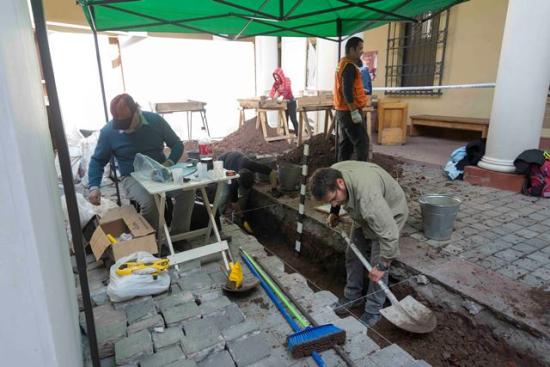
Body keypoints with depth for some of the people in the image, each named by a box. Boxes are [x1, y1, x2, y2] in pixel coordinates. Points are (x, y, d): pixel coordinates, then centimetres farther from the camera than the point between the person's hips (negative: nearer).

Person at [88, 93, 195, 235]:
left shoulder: (155, 120, -6)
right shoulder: (108, 131, -8)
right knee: (149, 201, -35)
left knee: (188, 190, -26)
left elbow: (177, 145, 3)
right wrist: (94, 187, -10)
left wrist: (169, 163, -16)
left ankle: (179, 234, -8)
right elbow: (97, 160, 5)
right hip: (132, 178, -1)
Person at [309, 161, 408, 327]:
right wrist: (334, 212, 3)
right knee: (353, 255, 12)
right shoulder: (332, 174, -22)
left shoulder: (367, 194, -45)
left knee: (376, 265, -7)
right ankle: (352, 297, 30)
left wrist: (382, 266, -29)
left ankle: (373, 312, 11)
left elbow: (389, 234, -38)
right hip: (365, 214, 7)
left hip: (390, 213, -7)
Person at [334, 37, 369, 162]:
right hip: (349, 111, -10)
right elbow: (347, 91, -23)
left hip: (342, 111, 10)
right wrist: (354, 111, -24)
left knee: (346, 143, 12)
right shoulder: (349, 66, -15)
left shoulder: (343, 63, 16)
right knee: (362, 142, -7)